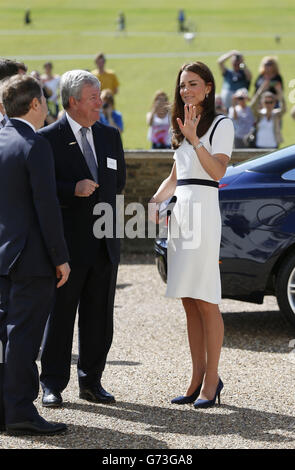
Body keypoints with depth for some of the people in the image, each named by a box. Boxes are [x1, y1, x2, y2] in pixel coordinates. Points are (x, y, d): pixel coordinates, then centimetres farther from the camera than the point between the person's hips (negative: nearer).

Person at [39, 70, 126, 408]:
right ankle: (52, 384, 11)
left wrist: (93, 193, 10)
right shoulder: (49, 138, -6)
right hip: (68, 241, -5)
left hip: (105, 242, 5)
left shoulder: (110, 136, 12)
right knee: (60, 315, 2)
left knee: (99, 317, 9)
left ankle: (91, 381, 19)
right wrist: (73, 190, -21)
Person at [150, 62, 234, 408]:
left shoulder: (221, 125, -3)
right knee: (189, 303, 7)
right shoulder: (182, 127, 21)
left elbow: (218, 171, -15)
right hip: (179, 213, 8)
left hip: (202, 213, -8)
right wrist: (153, 203, 9)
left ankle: (212, 379, -1)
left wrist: (194, 140, -24)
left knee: (205, 301, -7)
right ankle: (197, 379, 11)